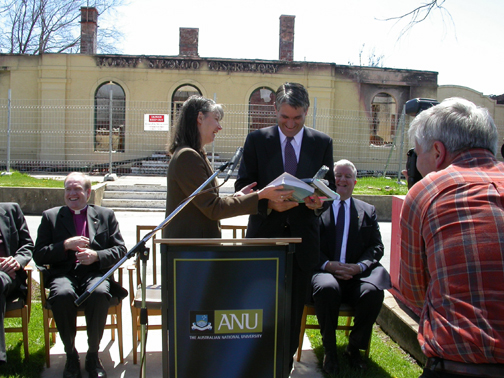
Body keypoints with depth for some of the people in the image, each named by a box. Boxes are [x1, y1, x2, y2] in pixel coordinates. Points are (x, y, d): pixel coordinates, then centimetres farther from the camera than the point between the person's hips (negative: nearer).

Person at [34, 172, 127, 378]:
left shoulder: (106, 215, 17)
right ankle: (71, 355, -12)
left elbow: (120, 249, 10)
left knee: (99, 294, -35)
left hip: (95, 273, 0)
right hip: (63, 274, 0)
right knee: (62, 295, -35)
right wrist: (66, 245, -9)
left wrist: (96, 256, -9)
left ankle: (93, 355, -14)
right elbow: (38, 257, 8)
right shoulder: (50, 216, 16)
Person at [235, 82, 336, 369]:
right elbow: (243, 187, -2)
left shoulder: (323, 143, 4)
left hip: (303, 237, 1)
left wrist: (319, 203, -17)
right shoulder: (257, 140, 0)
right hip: (265, 235, -1)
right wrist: (269, 202, -20)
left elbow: (330, 188, 5)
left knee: (295, 305, 10)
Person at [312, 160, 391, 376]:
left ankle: (354, 347, -4)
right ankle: (329, 350, -12)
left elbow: (376, 246, 9)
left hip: (357, 276, 2)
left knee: (373, 292, -30)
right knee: (327, 288, -36)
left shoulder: (368, 211, 17)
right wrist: (328, 265, -15)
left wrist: (360, 266, -11)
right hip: (325, 272, -2)